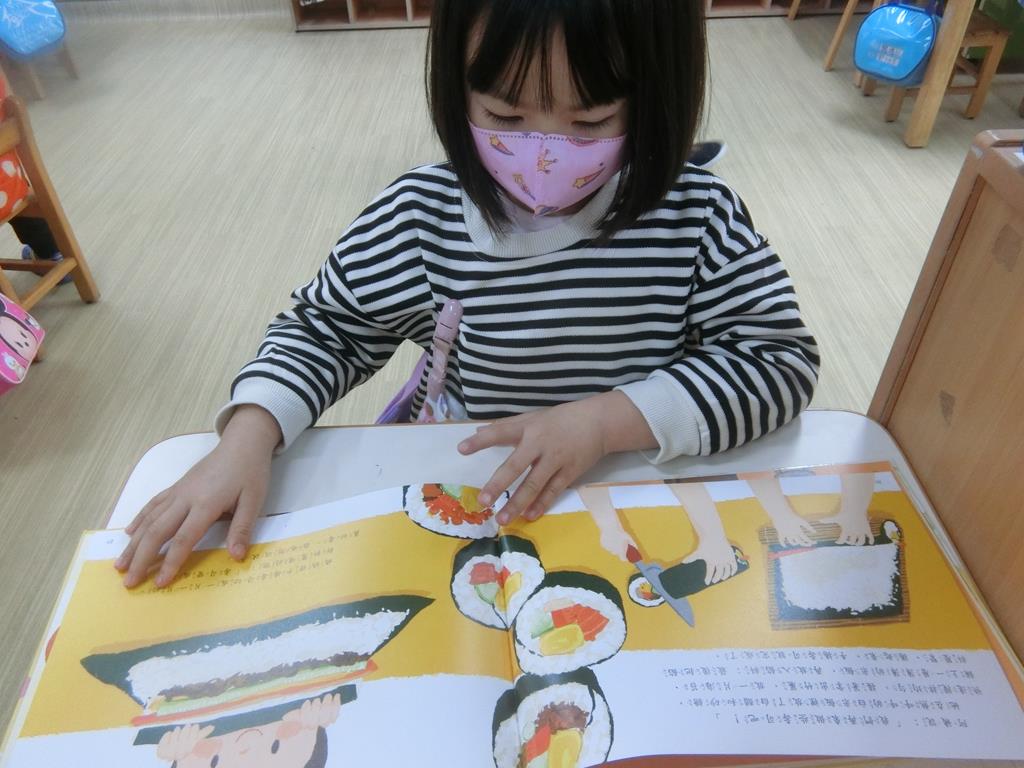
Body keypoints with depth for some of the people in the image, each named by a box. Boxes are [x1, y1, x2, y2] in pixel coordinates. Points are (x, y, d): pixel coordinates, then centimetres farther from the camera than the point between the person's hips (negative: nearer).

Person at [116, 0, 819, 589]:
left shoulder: (697, 217, -13)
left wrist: (606, 419, -24)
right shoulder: (421, 218, -11)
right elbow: (323, 330, 1)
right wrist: (248, 437, -17)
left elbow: (783, 357, -12)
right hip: (463, 503, 1)